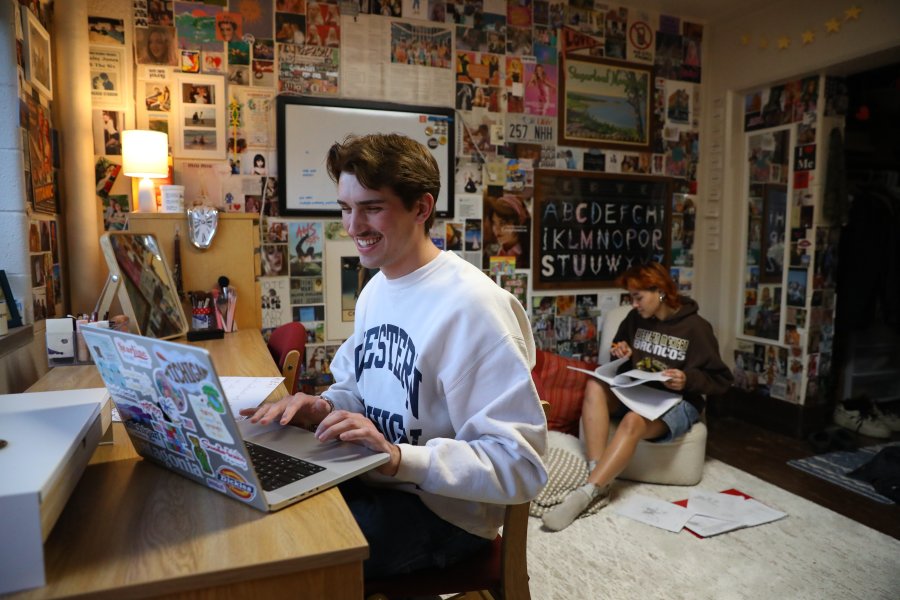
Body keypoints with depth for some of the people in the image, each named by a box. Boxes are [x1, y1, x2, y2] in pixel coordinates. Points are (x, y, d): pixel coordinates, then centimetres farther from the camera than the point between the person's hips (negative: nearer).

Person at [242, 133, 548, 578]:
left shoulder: (472, 306, -24)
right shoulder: (376, 288, 4)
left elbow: (521, 465, -25)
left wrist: (400, 457, -34)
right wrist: (324, 408, -8)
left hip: (440, 510, -7)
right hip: (368, 482, 7)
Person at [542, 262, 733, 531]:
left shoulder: (695, 327, -8)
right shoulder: (635, 318, 6)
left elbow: (721, 379, -4)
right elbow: (626, 366, 22)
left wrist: (688, 380, -23)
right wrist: (621, 355, -2)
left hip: (677, 403, -5)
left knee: (633, 421, -37)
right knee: (594, 386, -25)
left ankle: (585, 493, -39)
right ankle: (598, 483, -33)